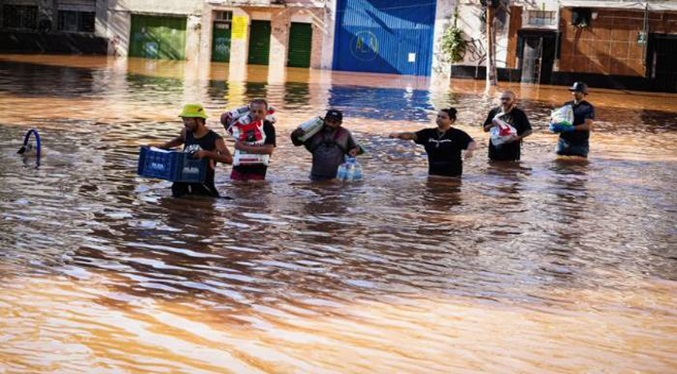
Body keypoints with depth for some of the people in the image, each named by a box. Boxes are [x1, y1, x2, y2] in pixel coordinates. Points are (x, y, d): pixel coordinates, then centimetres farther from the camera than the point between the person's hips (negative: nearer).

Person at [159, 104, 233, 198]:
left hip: (203, 186, -5)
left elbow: (229, 159, -24)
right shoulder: (186, 132, 4)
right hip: (182, 184, 5)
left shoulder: (214, 139, -13)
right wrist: (163, 146, 14)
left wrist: (206, 153, -33)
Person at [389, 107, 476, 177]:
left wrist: (469, 150, -46)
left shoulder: (457, 134, -7)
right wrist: (398, 135, -25)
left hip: (452, 175, -5)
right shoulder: (429, 133, 5)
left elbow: (472, 143, -20)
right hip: (434, 174, 5)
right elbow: (412, 135, -5)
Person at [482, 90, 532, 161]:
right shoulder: (494, 112, 5)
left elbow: (528, 131, -2)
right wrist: (492, 125, -10)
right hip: (495, 150, 4)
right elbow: (485, 129, 12)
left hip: (511, 152, -4)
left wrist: (516, 138, -18)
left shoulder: (519, 113, -5)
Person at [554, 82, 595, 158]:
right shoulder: (567, 105, 13)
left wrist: (572, 128, -24)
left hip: (580, 144, -5)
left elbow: (588, 125, -13)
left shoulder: (588, 107, -4)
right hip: (564, 141, 5)